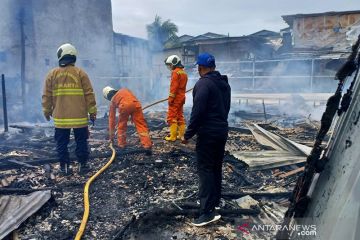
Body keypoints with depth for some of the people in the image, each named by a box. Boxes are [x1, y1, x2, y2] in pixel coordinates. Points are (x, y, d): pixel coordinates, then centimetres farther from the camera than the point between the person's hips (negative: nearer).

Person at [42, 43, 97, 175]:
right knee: (81, 142, 10)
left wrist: (47, 111, 19)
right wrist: (92, 111, 5)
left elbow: (47, 96, 6)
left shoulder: (52, 74, 2)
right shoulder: (80, 73, -3)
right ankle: (83, 165, 14)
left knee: (62, 143, 11)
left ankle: (64, 166, 16)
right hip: (79, 116, -1)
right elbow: (89, 94, -3)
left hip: (60, 117, 1)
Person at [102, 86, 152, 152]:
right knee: (141, 125, 2)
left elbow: (111, 118, 35)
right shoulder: (124, 90, 40)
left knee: (121, 126, 21)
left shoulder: (112, 100, 32)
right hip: (136, 104, 2)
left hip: (124, 105, -2)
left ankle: (121, 145, 30)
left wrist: (111, 135, 41)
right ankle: (147, 146, -5)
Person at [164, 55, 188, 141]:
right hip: (181, 98, 9)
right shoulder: (183, 72, 15)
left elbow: (174, 87, -19)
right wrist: (181, 96, 20)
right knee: (180, 117, 14)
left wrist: (170, 99, -17)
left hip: (175, 99, -9)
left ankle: (173, 136, -3)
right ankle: (181, 135, 18)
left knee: (171, 117, -4)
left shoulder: (175, 72, -13)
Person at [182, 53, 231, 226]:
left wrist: (188, 134, -16)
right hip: (222, 131, 9)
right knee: (216, 168, 18)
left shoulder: (203, 84, -16)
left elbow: (197, 111, -22)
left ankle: (208, 211, -6)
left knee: (205, 169, -6)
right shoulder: (224, 83, 12)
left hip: (207, 133, -9)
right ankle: (215, 201, 31)